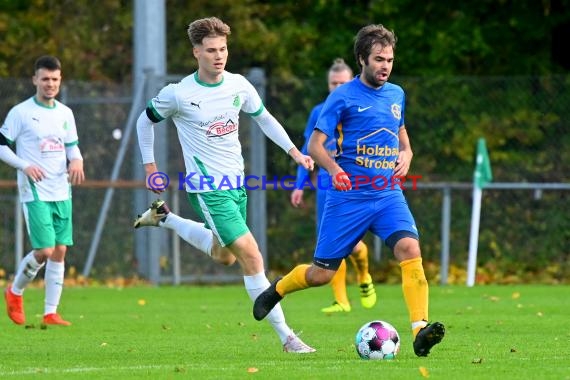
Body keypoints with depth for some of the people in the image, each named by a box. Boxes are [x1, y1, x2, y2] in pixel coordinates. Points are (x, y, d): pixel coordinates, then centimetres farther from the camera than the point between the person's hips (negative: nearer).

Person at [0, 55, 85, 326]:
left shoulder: (65, 113, 11)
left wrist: (76, 161, -2)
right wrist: (24, 166, -17)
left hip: (62, 192, 6)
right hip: (35, 193, -6)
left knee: (60, 251, 1)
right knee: (44, 250, -13)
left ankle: (50, 312, 7)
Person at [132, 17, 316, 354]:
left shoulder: (239, 85, -1)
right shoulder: (178, 94, -13)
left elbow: (264, 118, 15)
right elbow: (146, 120, 4)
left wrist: (294, 150, 5)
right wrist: (149, 165, 6)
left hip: (236, 183, 7)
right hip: (207, 187, -7)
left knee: (225, 257, 24)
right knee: (251, 255, -16)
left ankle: (163, 218, 42)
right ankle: (286, 337, -13)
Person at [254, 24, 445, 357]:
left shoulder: (396, 95, 10)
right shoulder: (343, 97, -6)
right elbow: (315, 145, -6)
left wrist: (406, 155, 4)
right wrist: (335, 169, -25)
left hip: (388, 193, 3)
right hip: (348, 196, -3)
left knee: (409, 248, -24)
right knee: (322, 274, 3)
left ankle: (421, 332, -30)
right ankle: (276, 291, 36)